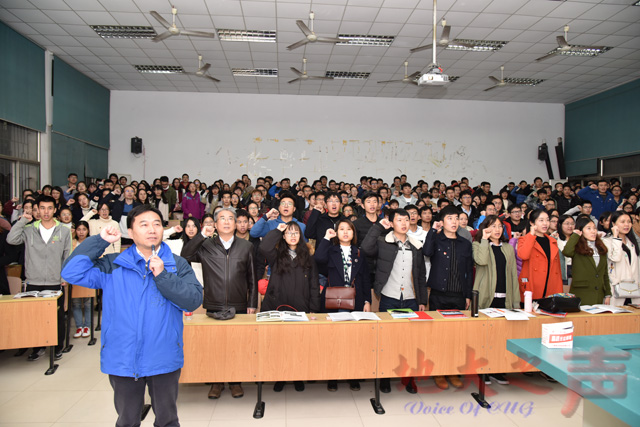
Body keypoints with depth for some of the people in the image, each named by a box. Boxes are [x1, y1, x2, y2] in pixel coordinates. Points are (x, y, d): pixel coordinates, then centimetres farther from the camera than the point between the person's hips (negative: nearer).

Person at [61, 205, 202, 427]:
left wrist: (163, 276, -20)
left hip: (164, 359, 0)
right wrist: (100, 240, -11)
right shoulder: (113, 265, 1)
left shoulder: (177, 265, -2)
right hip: (123, 359, 1)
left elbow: (194, 300, -13)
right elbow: (71, 272, -9)